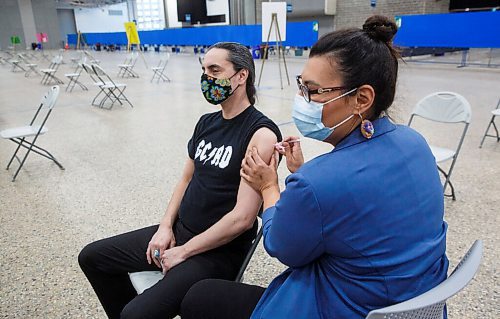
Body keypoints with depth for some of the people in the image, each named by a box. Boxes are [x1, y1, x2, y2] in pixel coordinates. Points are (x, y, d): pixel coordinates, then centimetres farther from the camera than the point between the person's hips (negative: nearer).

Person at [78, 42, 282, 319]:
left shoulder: (261, 134, -19)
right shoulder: (206, 122, 6)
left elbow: (243, 218, -23)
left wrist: (184, 252, -15)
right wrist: (165, 227, -1)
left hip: (219, 249, -8)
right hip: (179, 231, 8)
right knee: (92, 257, 13)